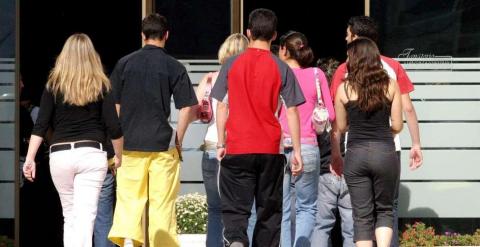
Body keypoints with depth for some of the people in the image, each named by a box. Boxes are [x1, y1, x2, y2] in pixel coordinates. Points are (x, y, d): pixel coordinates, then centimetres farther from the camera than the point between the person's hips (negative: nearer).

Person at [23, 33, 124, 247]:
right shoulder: (101, 86, 3)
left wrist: (30, 159, -1)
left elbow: (40, 126, 0)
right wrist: (119, 156, 14)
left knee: (70, 215, 16)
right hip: (92, 153, -2)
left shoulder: (54, 86, 5)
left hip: (60, 154, 2)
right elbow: (114, 127, 0)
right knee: (85, 215, -8)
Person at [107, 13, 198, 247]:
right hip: (163, 143, -1)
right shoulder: (174, 67, -1)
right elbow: (187, 107, -5)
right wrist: (178, 140, 5)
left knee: (129, 195, 6)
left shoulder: (125, 63, 4)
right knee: (162, 201, 5)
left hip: (130, 141, 1)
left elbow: (114, 105, 6)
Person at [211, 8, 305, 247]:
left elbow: (222, 106, 3)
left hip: (237, 149, 0)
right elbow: (291, 111, -2)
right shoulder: (281, 68, -1)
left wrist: (221, 144, 10)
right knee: (269, 209, 11)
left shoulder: (232, 64, 1)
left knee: (234, 207, 3)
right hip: (270, 150, 0)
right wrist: (297, 151, 3)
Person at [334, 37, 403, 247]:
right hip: (385, 152, 1)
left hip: (356, 154, 0)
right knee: (384, 210, 16)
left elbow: (341, 127, 7)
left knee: (362, 216, 7)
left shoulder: (344, 89, -1)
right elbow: (397, 125, 2)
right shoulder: (390, 86, 1)